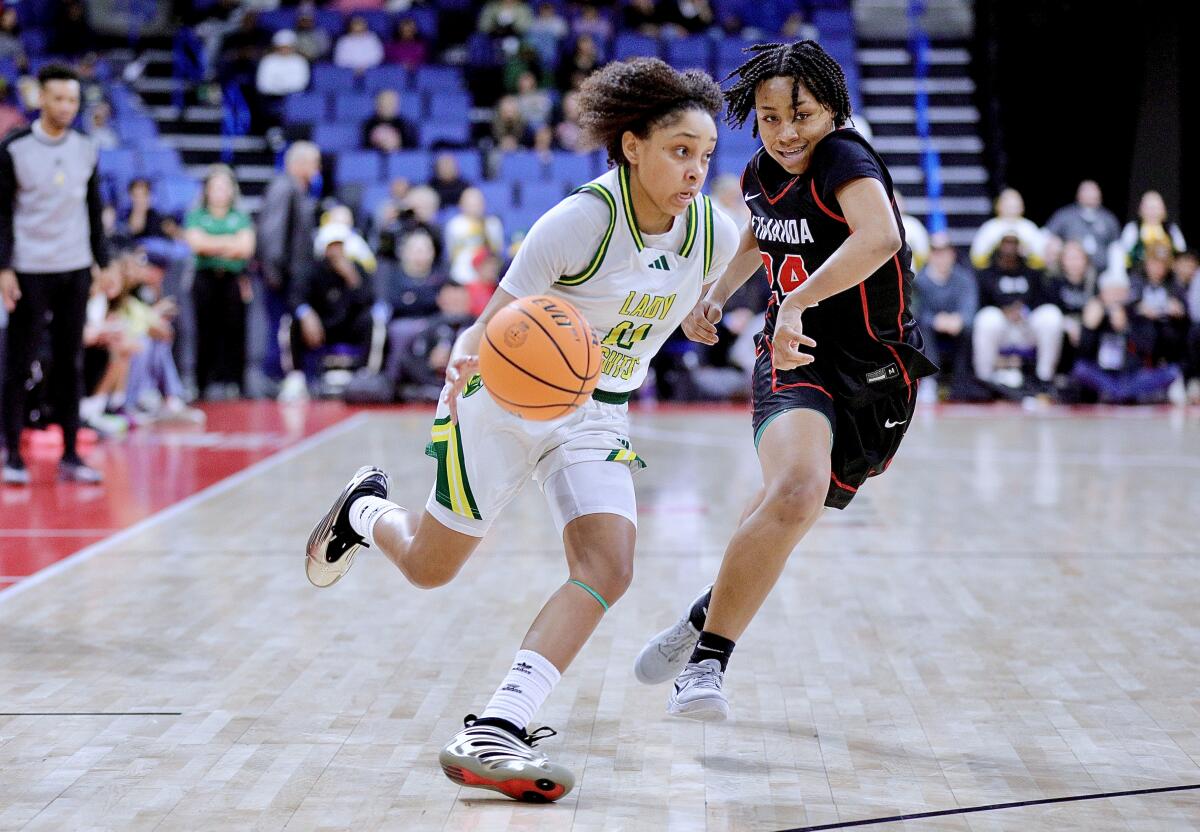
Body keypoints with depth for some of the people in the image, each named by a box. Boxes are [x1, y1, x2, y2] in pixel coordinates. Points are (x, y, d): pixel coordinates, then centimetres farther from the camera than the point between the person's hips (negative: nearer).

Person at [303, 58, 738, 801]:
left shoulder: (716, 235, -11)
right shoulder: (580, 221, -26)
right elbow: (494, 327, -24)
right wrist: (472, 359, -44)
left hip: (596, 419, 4)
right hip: (507, 400, -4)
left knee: (608, 570, -19)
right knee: (429, 568, 10)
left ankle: (494, 732, -20)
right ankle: (366, 510, 45)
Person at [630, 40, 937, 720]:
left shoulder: (844, 159, -19)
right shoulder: (762, 174, 2)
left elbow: (880, 237, -42)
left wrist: (799, 301, -47)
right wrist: (716, 296, 17)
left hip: (876, 366, -2)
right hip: (795, 356, 2)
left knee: (787, 507, 14)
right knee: (798, 491, -27)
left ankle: (709, 617, 44)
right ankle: (706, 661, -18)